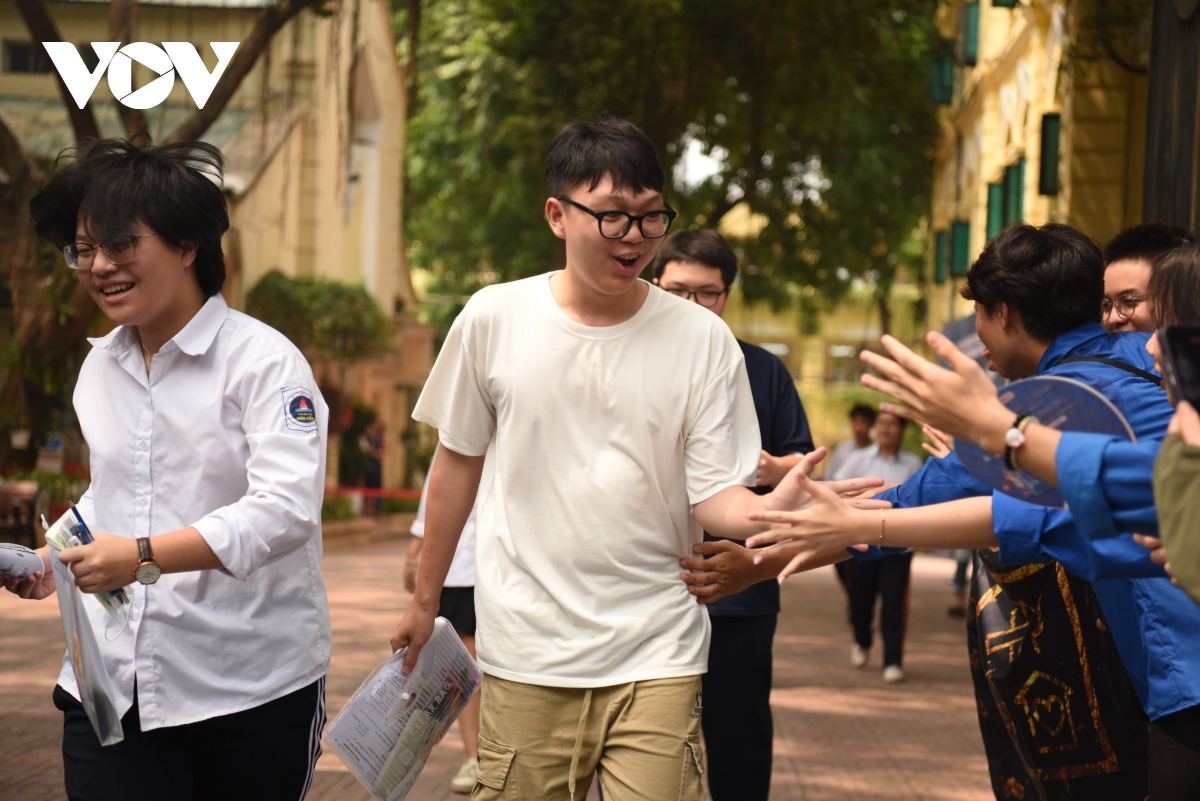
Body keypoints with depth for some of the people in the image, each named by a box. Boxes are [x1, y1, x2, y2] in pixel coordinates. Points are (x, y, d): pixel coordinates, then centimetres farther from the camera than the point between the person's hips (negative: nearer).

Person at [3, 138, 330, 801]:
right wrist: (57, 559, 6)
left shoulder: (263, 361, -10)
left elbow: (286, 509, -22)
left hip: (251, 688, -5)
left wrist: (143, 557, -30)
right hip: (112, 682, 5)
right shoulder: (100, 368, 13)